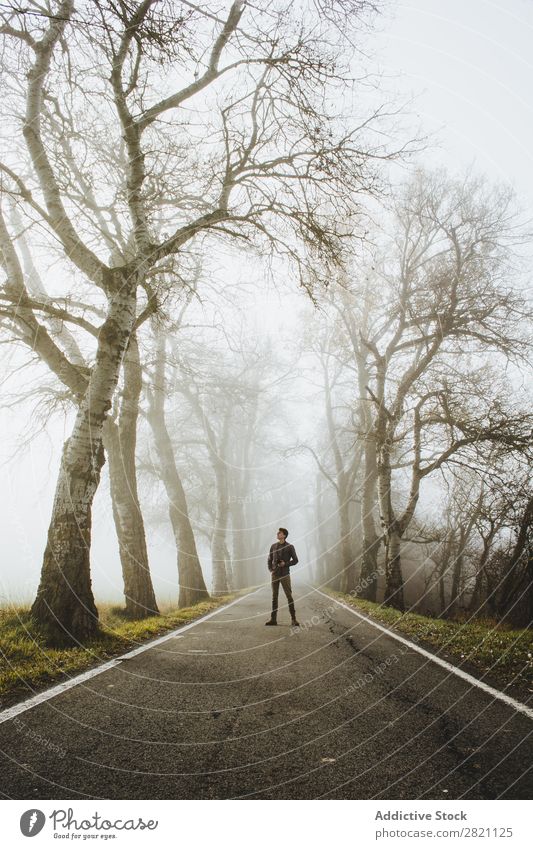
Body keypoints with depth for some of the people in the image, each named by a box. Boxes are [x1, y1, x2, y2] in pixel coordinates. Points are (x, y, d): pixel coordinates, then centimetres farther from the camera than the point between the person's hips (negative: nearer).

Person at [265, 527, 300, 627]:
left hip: (285, 575, -4)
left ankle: (293, 619, 0)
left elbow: (295, 560, 0)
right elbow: (270, 560, 14)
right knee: (274, 596, 7)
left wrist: (285, 564, -15)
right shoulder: (273, 546, 7)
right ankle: (273, 619, 12)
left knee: (289, 596, -5)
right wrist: (270, 570, -1)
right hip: (275, 575, 4)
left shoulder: (290, 547, -5)